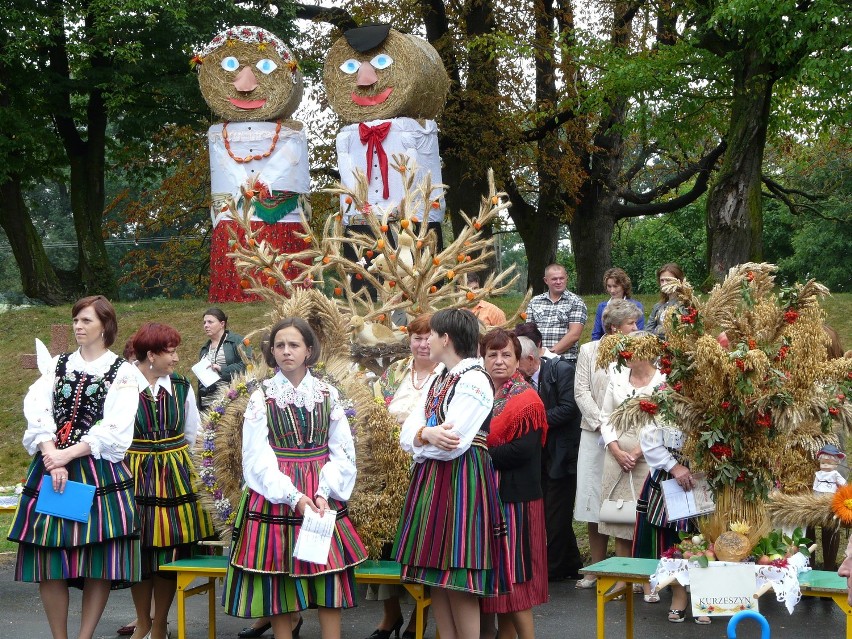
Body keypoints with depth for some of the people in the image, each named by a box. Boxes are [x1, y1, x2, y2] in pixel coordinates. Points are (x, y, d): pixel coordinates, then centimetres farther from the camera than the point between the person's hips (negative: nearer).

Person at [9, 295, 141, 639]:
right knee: (50, 561, 1)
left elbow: (113, 430, -9)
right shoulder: (58, 365, 13)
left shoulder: (122, 373, 2)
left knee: (99, 564, -4)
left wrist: (67, 455, -16)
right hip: (50, 468, 3)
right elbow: (37, 413, -1)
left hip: (99, 473, -3)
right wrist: (52, 459, -15)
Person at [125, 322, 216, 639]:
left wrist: (183, 465, 11)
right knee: (139, 551, 7)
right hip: (135, 478, -3)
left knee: (170, 551, 5)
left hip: (175, 477, 3)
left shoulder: (181, 386, 3)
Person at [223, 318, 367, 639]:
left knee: (329, 573, -1)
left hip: (322, 495, 1)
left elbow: (342, 452, 4)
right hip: (274, 494, -1)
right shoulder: (261, 397, 2)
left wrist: (325, 491, -12)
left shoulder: (329, 395, 6)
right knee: (278, 576, 0)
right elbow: (257, 458, -5)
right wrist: (293, 497, -16)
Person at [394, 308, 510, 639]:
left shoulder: (474, 381, -11)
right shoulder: (438, 381, 17)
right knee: (436, 576, 9)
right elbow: (408, 434, 8)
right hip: (431, 481, 9)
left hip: (461, 482, -9)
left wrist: (420, 441, -2)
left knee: (459, 581, -6)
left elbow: (452, 444, -20)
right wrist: (427, 434, -14)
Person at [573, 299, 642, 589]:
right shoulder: (589, 351, 6)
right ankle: (597, 568, 15)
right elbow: (582, 392, 2)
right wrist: (601, 423, -10)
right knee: (594, 502, 5)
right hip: (595, 434, 2)